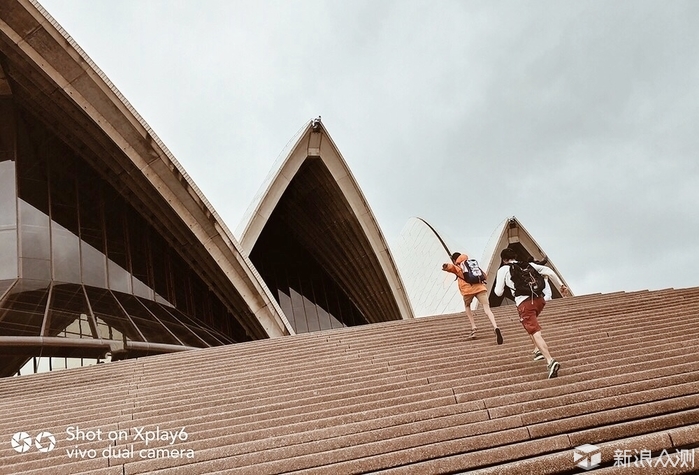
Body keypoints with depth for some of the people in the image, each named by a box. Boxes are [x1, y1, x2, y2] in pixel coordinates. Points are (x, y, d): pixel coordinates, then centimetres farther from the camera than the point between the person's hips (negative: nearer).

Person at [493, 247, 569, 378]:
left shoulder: (503, 270, 10)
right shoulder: (528, 264, 21)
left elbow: (498, 292, 8)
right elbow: (549, 271, 12)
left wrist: (496, 288, 31)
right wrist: (561, 285, 17)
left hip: (524, 303, -5)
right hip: (539, 299, 5)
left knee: (536, 333, -11)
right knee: (532, 323, 34)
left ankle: (550, 361, -27)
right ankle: (538, 350, 28)